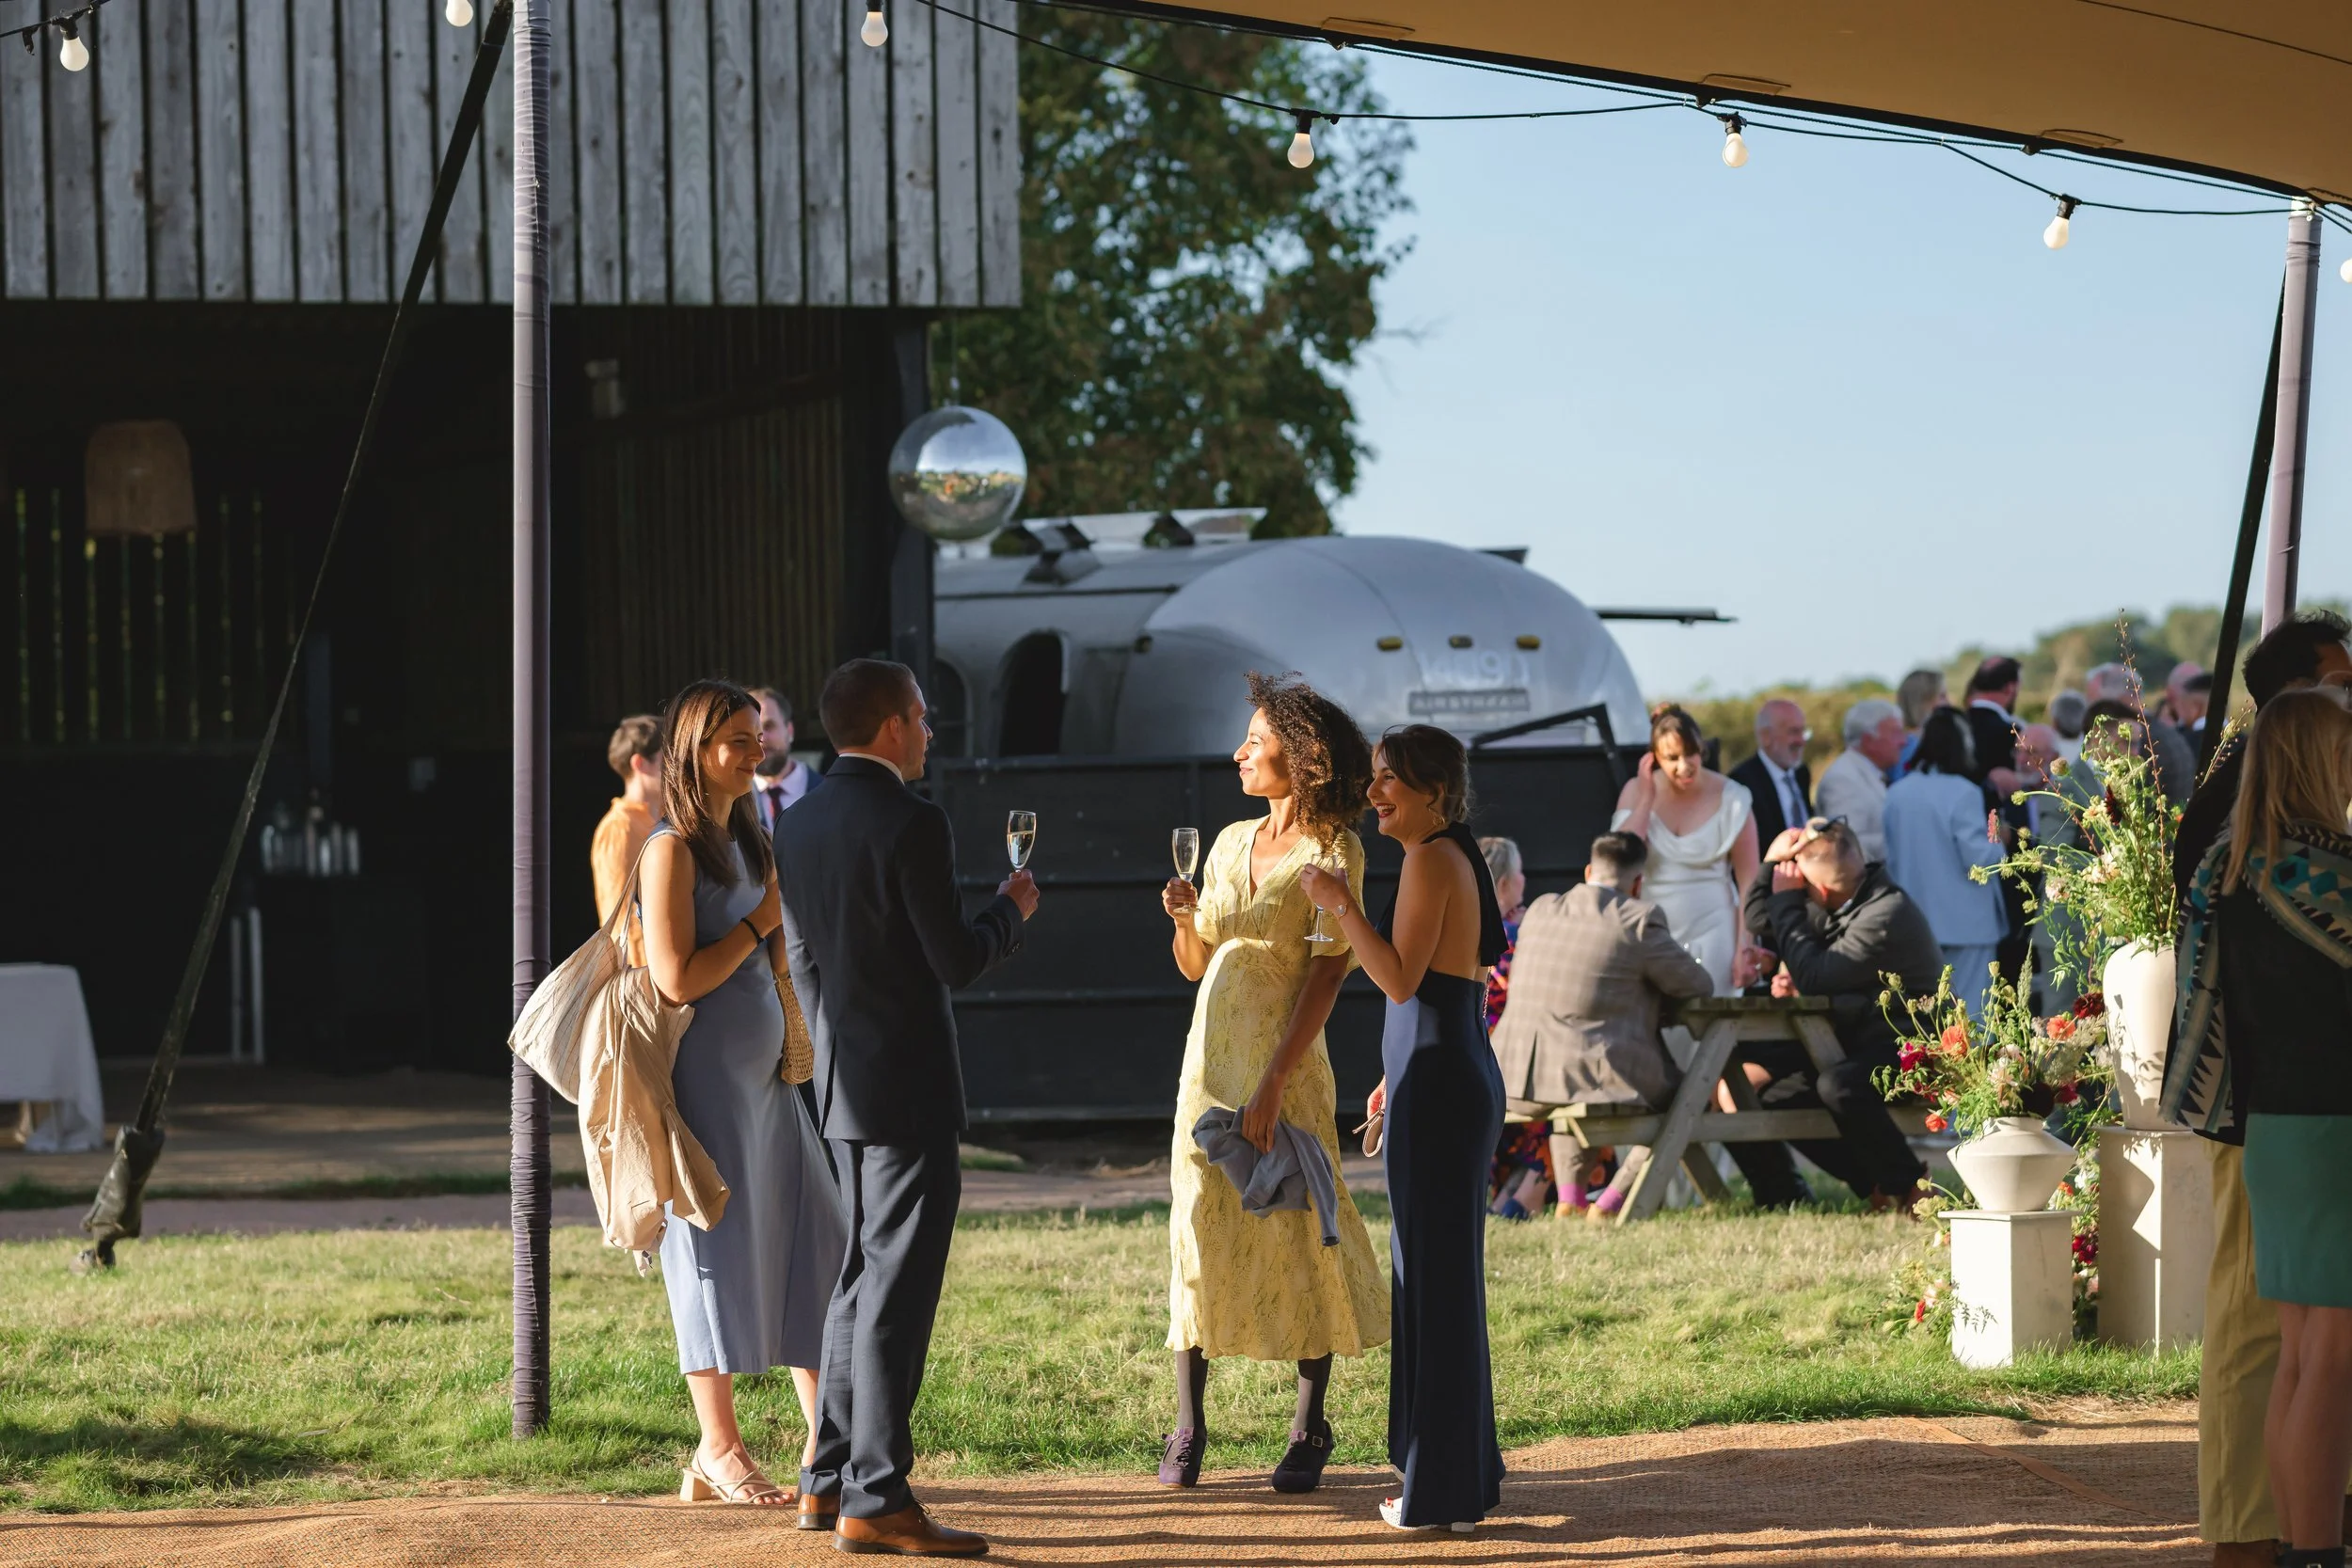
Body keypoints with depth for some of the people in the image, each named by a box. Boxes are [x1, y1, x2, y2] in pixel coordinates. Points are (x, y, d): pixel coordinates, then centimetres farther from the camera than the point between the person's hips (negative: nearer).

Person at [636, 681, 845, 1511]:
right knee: (719, 1250, -1)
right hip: (707, 1075, -8)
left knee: (809, 1244, 6)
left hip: (765, 1071, 8)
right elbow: (678, 978, -20)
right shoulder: (673, 849, -12)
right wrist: (762, 919, -12)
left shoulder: (746, 842, 13)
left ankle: (826, 1443, 11)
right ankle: (719, 1450, 9)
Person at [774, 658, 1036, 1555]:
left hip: (842, 1081, 8)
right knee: (898, 1290, -6)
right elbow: (957, 961, -17)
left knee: (860, 1279, 17)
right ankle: (875, 1499, -5)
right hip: (909, 1086, -8)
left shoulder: (798, 825, 8)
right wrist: (1012, 909, 2)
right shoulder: (910, 825, -17)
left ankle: (829, 1479, 19)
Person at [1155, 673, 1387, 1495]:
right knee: (1198, 1228, 2)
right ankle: (1188, 1426, 5)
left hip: (1288, 1062, -6)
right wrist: (1184, 917, -6)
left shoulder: (1334, 855, -7)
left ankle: (1309, 1428, 7)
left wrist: (1273, 1083, -18)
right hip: (1211, 1056, 6)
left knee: (1298, 1234, -2)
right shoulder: (1232, 843, 12)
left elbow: (1327, 973, -13)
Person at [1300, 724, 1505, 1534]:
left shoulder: (1431, 859, -13)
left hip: (1437, 1087, -10)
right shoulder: (1458, 858, 17)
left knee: (1434, 1274, -5)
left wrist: (1340, 904, -13)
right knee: (1446, 1273, 15)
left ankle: (1441, 1490, -2)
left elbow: (1401, 977, -18)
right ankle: (1465, 1473, 21)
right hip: (1457, 1079, 10)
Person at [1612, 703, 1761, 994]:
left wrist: (1745, 948, -9)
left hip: (1712, 934, -2)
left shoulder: (1731, 798, -6)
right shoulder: (1635, 793, 2)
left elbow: (1748, 882, -5)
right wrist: (1646, 799, -10)